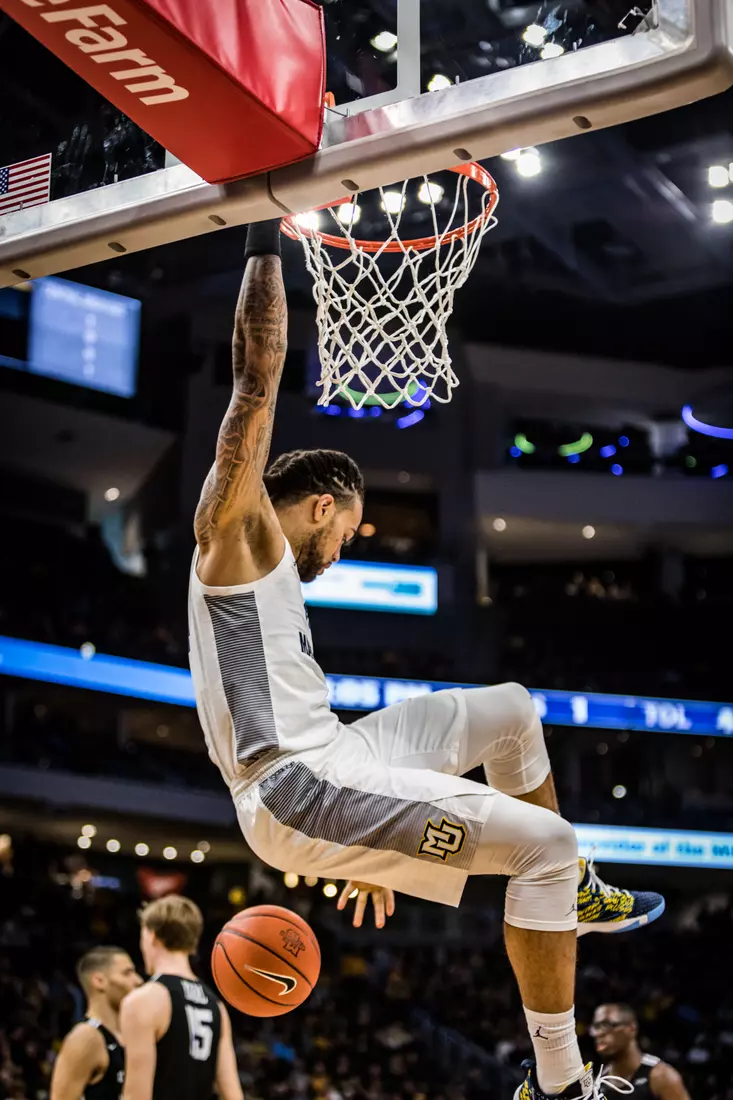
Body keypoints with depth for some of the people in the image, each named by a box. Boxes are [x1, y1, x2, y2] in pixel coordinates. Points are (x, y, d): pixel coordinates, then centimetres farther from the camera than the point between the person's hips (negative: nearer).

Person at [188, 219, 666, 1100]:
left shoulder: (275, 574, 26)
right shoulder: (235, 524, -1)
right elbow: (257, 382, -13)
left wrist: (366, 849, 29)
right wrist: (265, 244, -10)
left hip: (329, 759, 10)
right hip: (294, 789, -10)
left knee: (509, 710, 21)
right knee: (542, 840, -13)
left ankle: (572, 894, 31)